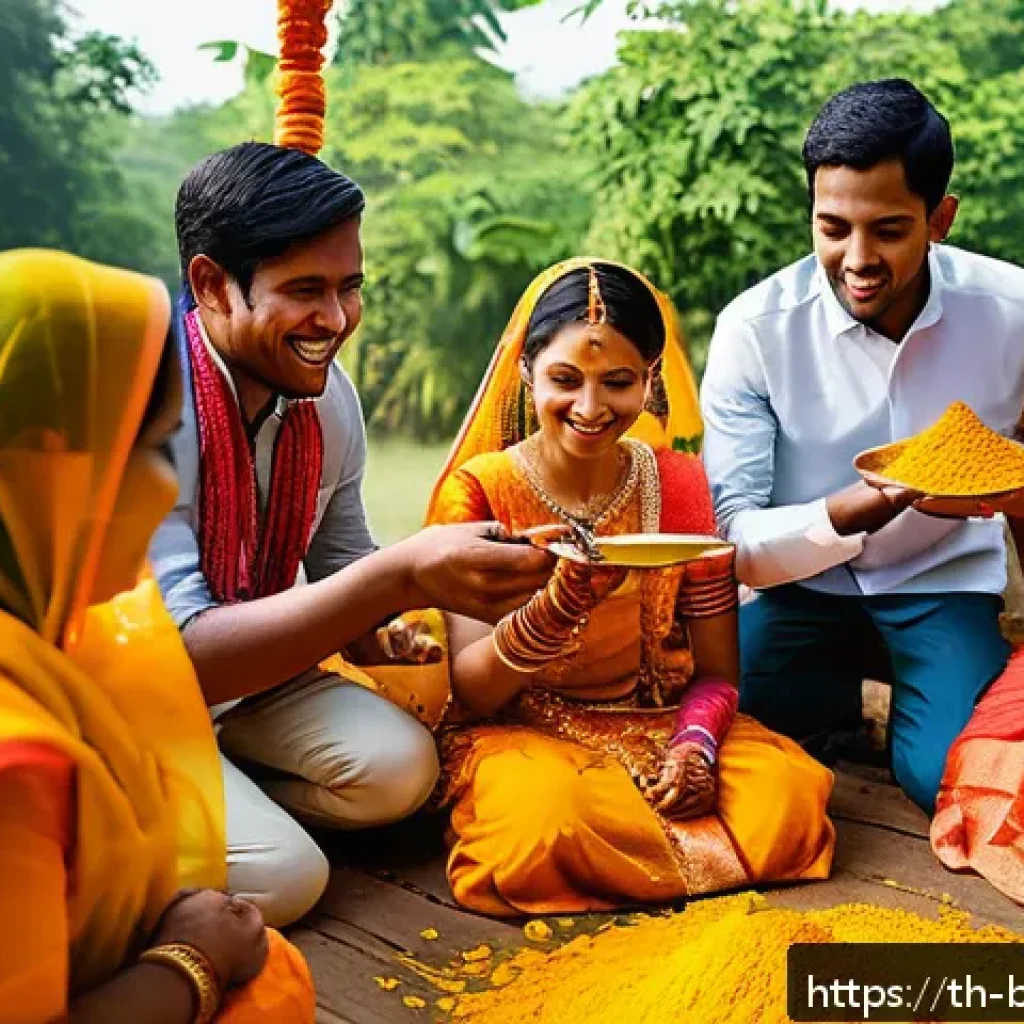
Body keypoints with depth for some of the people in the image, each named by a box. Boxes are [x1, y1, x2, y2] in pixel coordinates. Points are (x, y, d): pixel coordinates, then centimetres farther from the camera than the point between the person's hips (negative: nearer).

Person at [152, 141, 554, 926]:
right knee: (282, 872, -23)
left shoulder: (329, 395, -6)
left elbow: (340, 579, 6)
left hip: (244, 674, 6)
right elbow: (177, 655, -32)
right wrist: (400, 576, -42)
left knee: (399, 765, -17)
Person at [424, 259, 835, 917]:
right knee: (552, 821, -37)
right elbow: (472, 692, -15)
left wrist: (696, 744, -21)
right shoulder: (478, 491, -8)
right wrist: (560, 603, -35)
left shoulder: (680, 485, 0)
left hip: (657, 719, 2)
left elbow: (717, 672, 2)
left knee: (790, 795, -27)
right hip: (521, 732, -2)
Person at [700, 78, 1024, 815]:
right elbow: (733, 541, -20)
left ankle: (905, 694, 13)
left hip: (944, 581, 0)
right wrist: (850, 512, -39)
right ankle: (884, 691, 8)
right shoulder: (756, 327, -18)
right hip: (807, 584, 0)